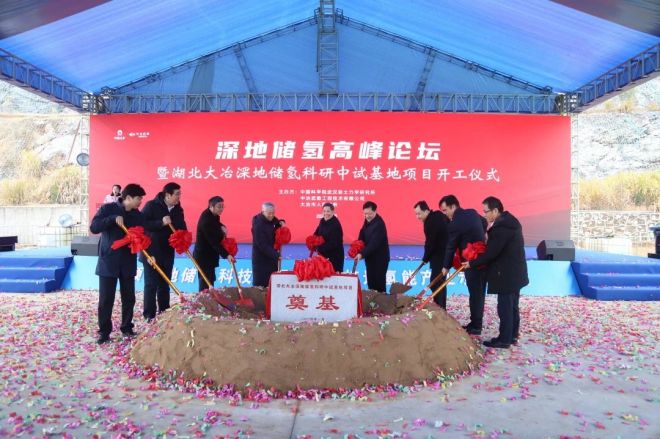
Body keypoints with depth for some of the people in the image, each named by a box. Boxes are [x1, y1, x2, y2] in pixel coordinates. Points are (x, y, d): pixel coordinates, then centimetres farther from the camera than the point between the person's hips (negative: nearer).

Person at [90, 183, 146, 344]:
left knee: (129, 297, 9)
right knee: (106, 299, 1)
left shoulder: (138, 215, 4)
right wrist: (113, 218, -28)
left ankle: (127, 327, 25)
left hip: (128, 263, 4)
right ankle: (104, 332, 13)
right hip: (108, 262, -4)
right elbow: (93, 228, -16)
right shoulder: (108, 209, -7)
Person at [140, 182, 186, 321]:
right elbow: (142, 223, -19)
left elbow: (182, 227, 7)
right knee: (151, 284, -1)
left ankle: (164, 312, 22)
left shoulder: (178, 209, 5)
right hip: (151, 252, -5)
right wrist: (161, 222, -28)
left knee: (165, 284, 12)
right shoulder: (151, 205, -11)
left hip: (168, 253, 5)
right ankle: (149, 314, 7)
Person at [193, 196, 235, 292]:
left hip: (209, 254, 9)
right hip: (204, 256, -9)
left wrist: (222, 227, -3)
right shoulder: (206, 220, -25)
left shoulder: (213, 215, 2)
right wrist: (226, 255, -31)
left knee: (209, 281, 13)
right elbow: (214, 241, -27)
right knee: (206, 283, -7)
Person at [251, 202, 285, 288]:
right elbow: (263, 245, -26)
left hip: (271, 256, 8)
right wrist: (276, 255, -30)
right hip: (261, 259, -8)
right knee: (261, 285, -2)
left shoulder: (270, 219, 0)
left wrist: (280, 223, -2)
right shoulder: (258, 225, -22)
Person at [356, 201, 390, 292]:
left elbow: (374, 243, -29)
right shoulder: (367, 221, 5)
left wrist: (362, 254, -33)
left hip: (380, 258, -8)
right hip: (370, 257, 8)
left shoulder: (379, 224, -22)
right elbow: (362, 236, 11)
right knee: (370, 282, 12)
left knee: (379, 283, -3)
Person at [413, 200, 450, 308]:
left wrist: (425, 258, -4)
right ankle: (439, 307, 23)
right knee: (439, 282, 15)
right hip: (445, 253, 10)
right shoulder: (439, 215, 9)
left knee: (436, 283, -6)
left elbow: (430, 243, -17)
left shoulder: (430, 222, -20)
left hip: (439, 256, -10)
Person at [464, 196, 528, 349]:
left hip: (507, 275, -10)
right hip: (515, 273, 10)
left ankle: (504, 339, 7)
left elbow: (491, 252, -22)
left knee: (504, 307, -1)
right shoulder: (509, 221, 11)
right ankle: (513, 335, 27)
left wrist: (472, 263, -13)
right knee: (512, 306, 17)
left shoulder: (501, 227, -22)